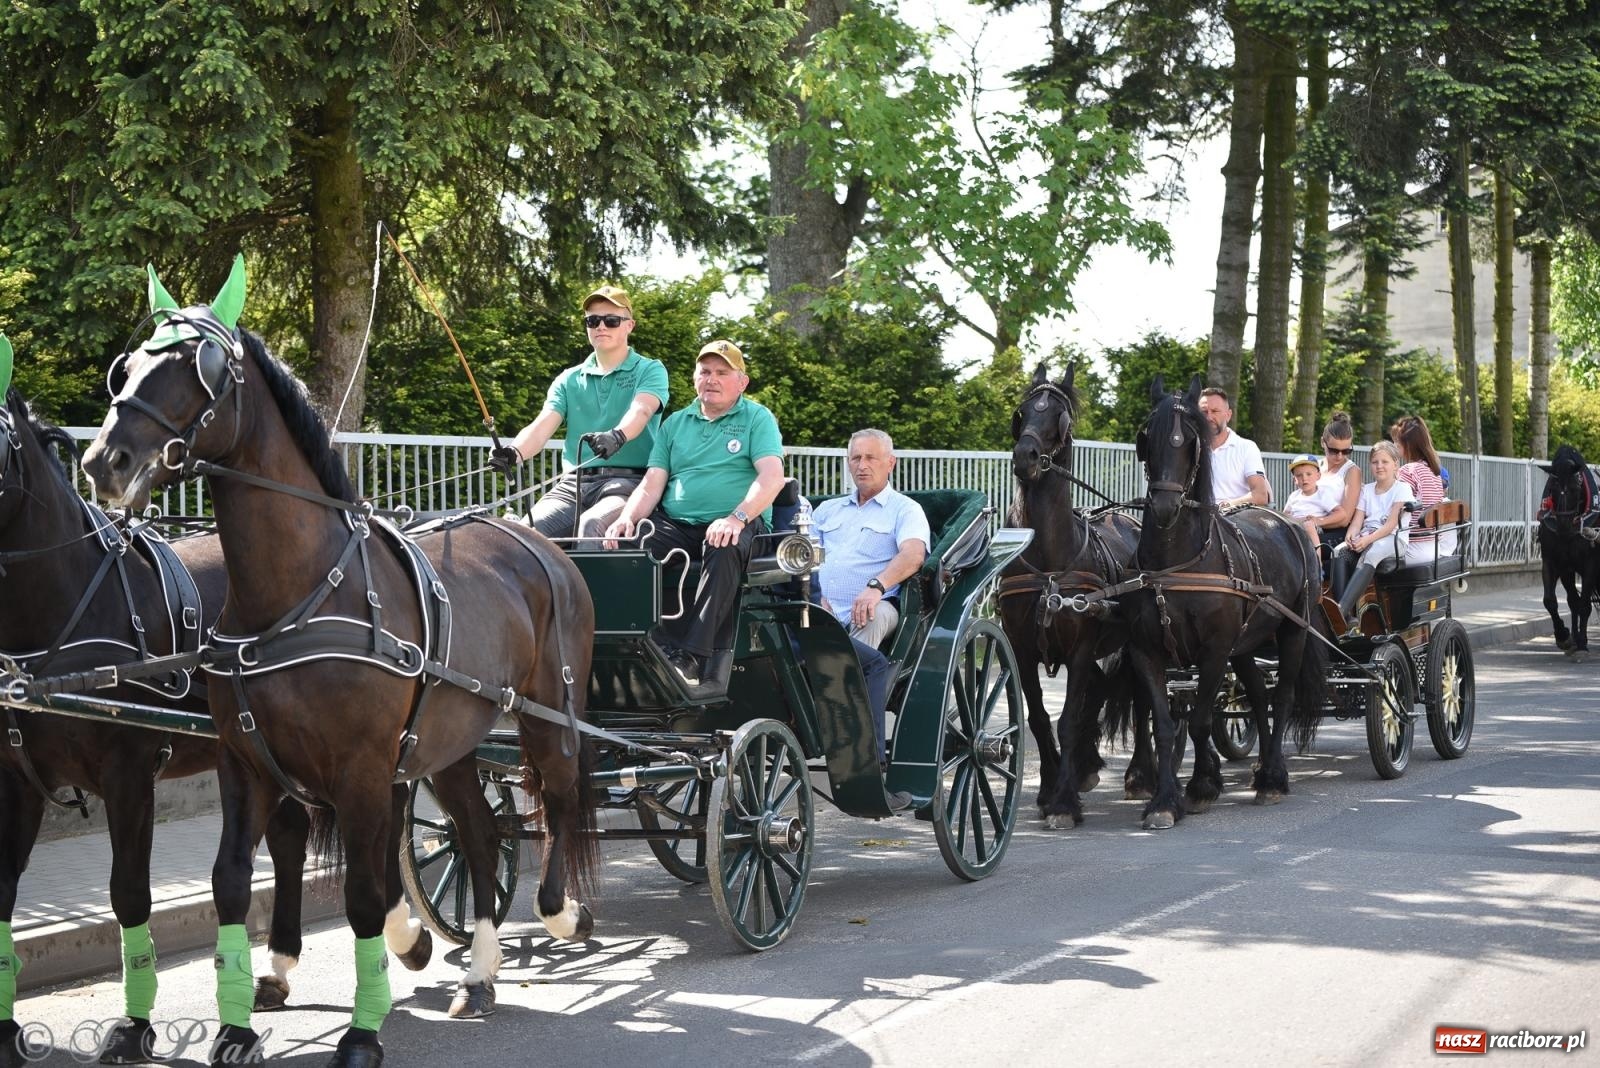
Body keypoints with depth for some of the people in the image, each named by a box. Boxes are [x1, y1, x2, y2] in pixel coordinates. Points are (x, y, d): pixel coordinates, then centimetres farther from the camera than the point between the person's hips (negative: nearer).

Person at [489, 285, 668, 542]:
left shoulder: (650, 371, 9)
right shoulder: (569, 380, 20)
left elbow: (641, 411, -12)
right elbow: (543, 424, 5)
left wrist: (617, 435, -37)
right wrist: (515, 451, -19)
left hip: (628, 480, -4)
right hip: (574, 482, 4)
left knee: (590, 526, -35)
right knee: (528, 529, -25)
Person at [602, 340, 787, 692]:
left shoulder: (758, 419, 7)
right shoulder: (675, 423, 20)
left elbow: (772, 477, -9)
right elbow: (652, 485, 13)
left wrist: (737, 518, -25)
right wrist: (627, 519, -9)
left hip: (741, 526, -3)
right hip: (676, 524, 4)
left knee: (724, 550, -39)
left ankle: (692, 657, -41)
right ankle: (667, 649, -32)